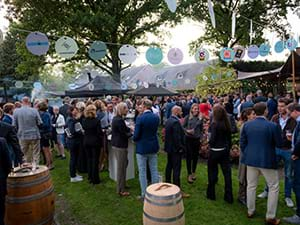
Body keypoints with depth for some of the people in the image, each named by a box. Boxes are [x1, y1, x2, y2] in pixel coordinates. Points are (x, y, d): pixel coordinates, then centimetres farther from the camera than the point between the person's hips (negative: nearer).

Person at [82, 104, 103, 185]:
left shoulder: (84, 120, -2)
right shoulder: (96, 120, -17)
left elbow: (84, 129, 7)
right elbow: (100, 132, -15)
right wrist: (101, 139, 0)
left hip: (86, 142, 5)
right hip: (95, 142, -5)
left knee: (89, 159, 15)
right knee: (95, 160, 4)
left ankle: (90, 177, 24)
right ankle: (95, 179, 11)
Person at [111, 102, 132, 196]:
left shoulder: (115, 118, 9)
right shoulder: (120, 120, -22)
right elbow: (124, 135, -19)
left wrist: (129, 129, 1)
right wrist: (132, 133, -3)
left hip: (116, 144, 10)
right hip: (120, 146, -10)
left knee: (123, 164, 22)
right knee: (121, 167, 1)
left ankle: (122, 184, 36)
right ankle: (121, 190, 12)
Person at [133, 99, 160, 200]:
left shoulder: (140, 118, -18)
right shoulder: (156, 117, -2)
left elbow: (136, 135, -17)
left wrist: (135, 139, 4)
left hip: (142, 148, -5)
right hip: (153, 147, 5)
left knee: (142, 172, 7)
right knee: (154, 170, 14)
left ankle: (144, 195, 15)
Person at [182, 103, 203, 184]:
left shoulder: (200, 118, 2)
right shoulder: (187, 117, -3)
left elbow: (201, 129, 9)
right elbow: (183, 127, 1)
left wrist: (201, 136, 0)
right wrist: (187, 131, -17)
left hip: (197, 139, 2)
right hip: (189, 139, -2)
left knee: (195, 156, 11)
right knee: (189, 156, 0)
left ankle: (193, 172, 29)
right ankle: (189, 174, 10)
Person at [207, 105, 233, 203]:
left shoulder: (215, 124, -16)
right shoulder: (227, 124, 2)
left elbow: (212, 139, -20)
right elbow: (229, 138, 8)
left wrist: (210, 143, 1)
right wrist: (228, 148, 17)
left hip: (215, 151, -5)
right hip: (225, 150, 6)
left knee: (212, 172, 10)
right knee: (227, 172, 8)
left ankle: (211, 194, 23)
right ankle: (229, 197, 15)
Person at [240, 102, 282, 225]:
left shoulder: (246, 125, -3)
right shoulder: (273, 125, -15)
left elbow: (242, 143, 2)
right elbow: (279, 144, -5)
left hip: (251, 159, 4)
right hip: (267, 160, -4)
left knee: (251, 186, 16)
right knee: (274, 188, 13)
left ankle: (250, 211, 28)